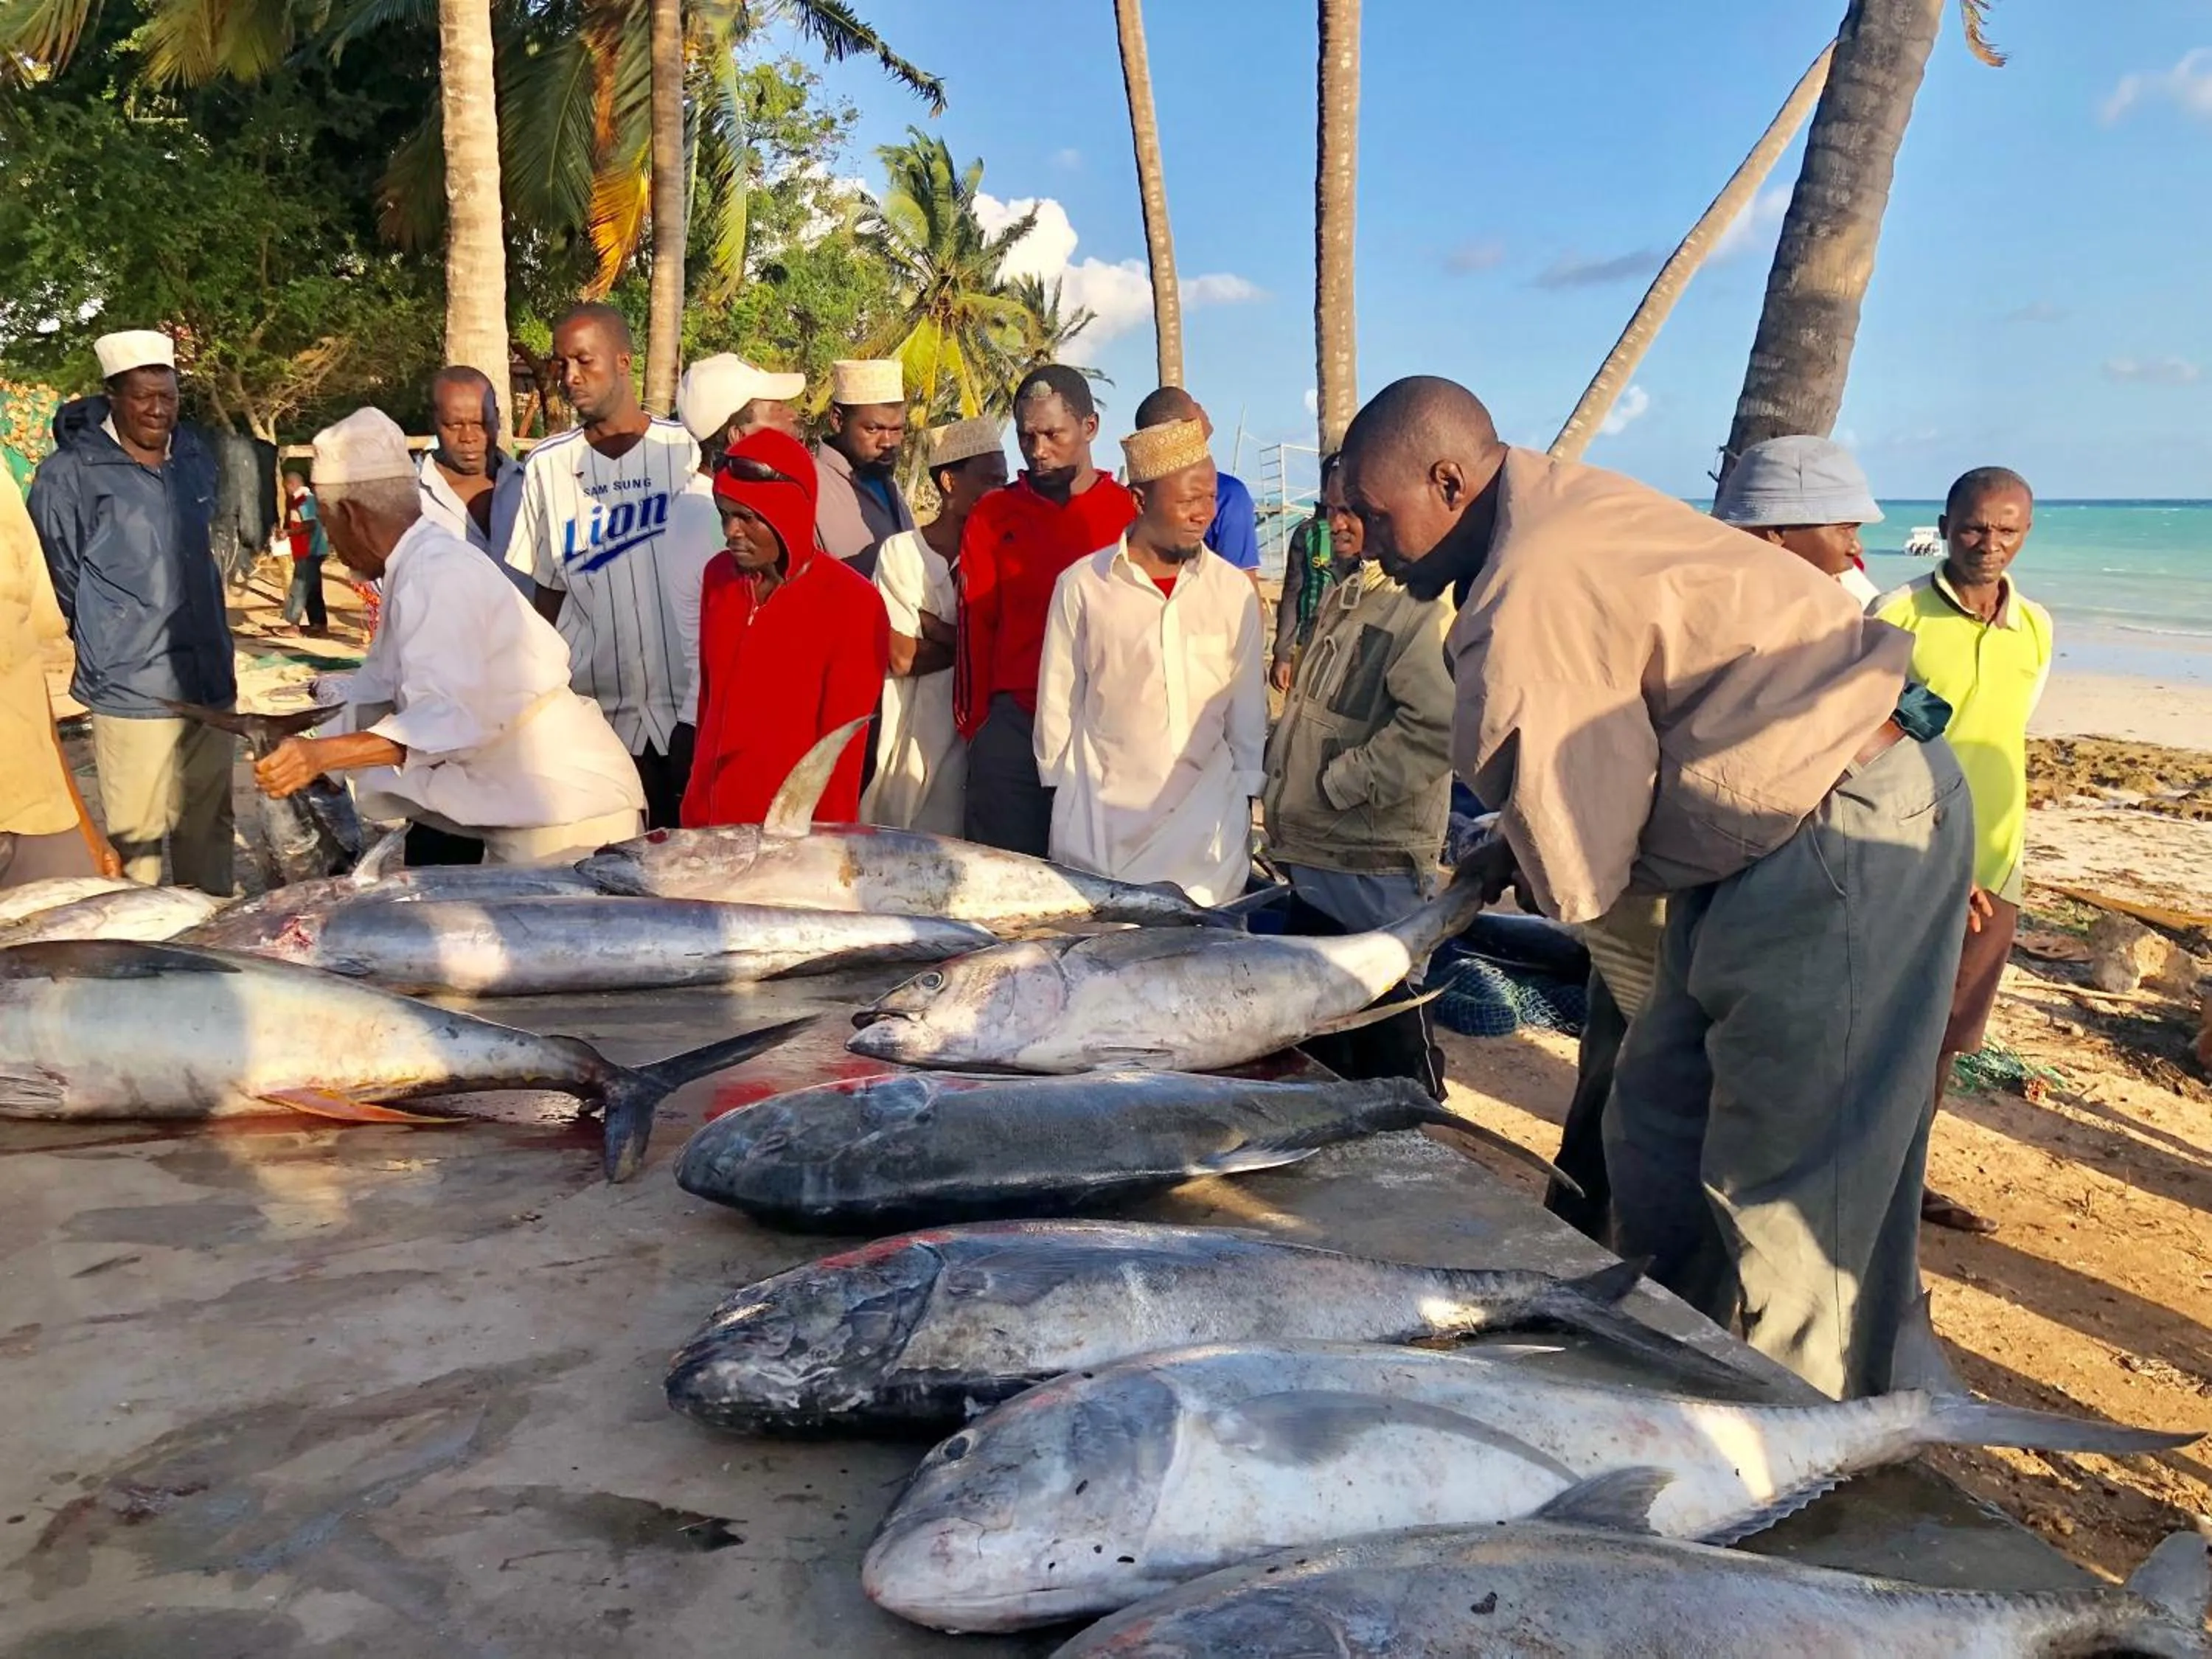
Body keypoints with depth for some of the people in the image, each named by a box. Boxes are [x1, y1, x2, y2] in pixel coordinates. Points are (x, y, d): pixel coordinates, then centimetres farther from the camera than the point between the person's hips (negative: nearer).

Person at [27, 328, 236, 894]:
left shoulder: (194, 455, 9)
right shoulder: (70, 472, -10)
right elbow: (57, 576, -2)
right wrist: (109, 639, 5)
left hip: (210, 677, 6)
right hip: (131, 685, -6)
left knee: (208, 819, 15)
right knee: (136, 831, -2)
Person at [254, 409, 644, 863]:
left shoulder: (437, 576, -19)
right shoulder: (423, 566, 12)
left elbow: (449, 719, -32)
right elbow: (376, 694, 19)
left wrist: (322, 754, -37)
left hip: (566, 816, -10)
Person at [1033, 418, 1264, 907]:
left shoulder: (1234, 590, 2)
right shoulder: (1081, 585, -2)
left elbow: (1247, 706, 8)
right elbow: (1058, 704, 6)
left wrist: (1245, 794, 9)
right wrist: (1062, 792, 9)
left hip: (1209, 815, 1)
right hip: (1102, 820, -1)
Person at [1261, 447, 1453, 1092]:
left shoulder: (1422, 607, -17)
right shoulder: (1343, 597, 13)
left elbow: (1436, 729, -29)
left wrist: (1337, 785, -20)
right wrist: (1285, 783, 13)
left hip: (1373, 858, -10)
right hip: (1313, 850, 10)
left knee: (1389, 1032, 3)